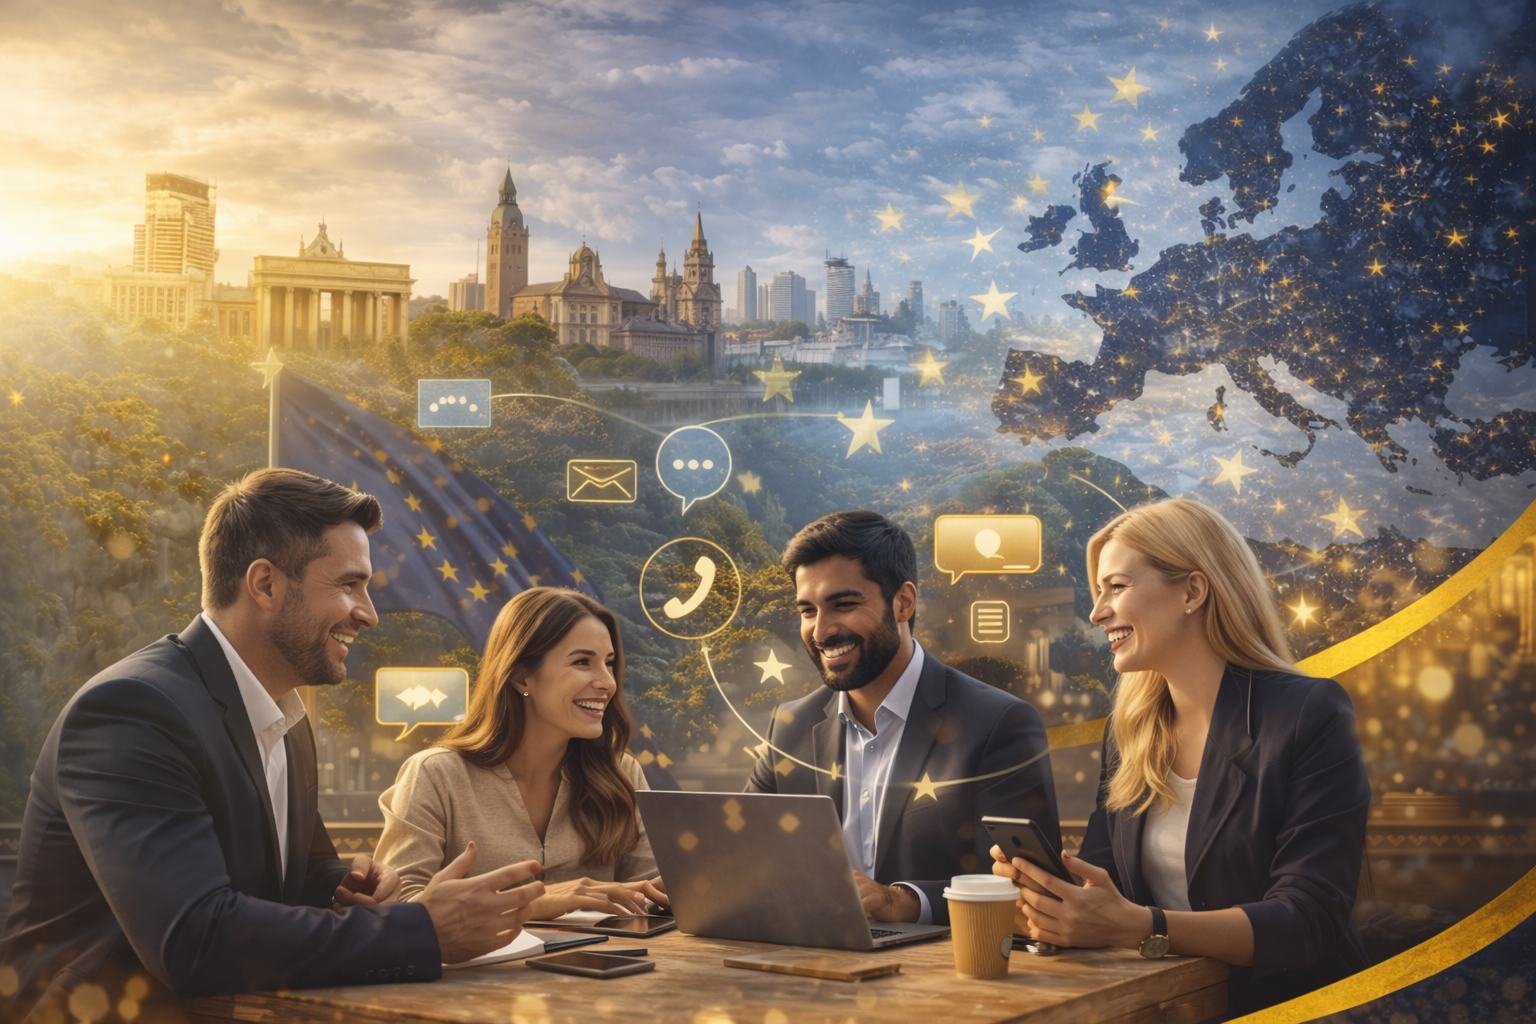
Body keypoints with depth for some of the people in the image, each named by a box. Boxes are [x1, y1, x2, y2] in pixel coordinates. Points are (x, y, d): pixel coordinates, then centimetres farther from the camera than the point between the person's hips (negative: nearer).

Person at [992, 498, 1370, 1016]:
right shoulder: (1127, 729, 11)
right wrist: (1042, 898, -14)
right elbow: (1096, 874, 10)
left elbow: (1309, 920, -15)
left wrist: (1138, 926, -28)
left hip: (1287, 1004, -4)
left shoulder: (1310, 715, -8)